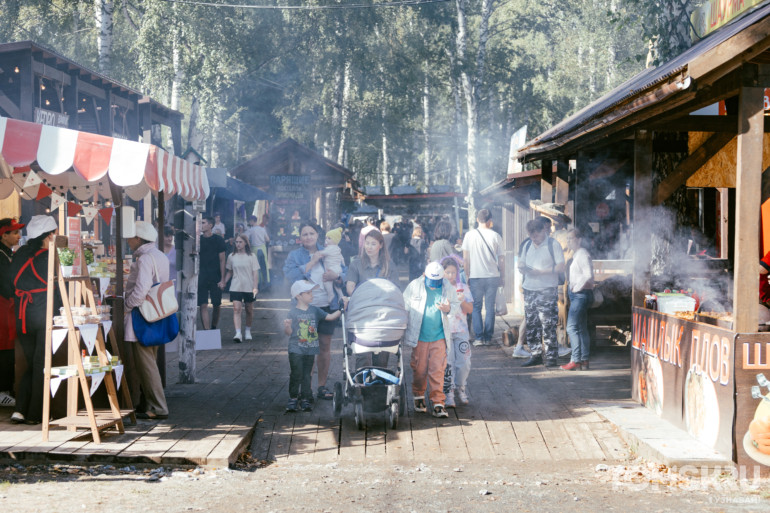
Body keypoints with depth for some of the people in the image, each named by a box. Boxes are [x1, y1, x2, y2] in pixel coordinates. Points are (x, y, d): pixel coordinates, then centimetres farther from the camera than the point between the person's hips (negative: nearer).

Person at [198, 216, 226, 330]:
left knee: (216, 306, 6)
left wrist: (222, 279, -6)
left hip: (215, 278, -1)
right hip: (202, 277, 1)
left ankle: (213, 328, 24)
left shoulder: (218, 240, -1)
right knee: (203, 305, -7)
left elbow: (222, 260, -1)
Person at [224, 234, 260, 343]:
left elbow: (255, 273, -1)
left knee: (249, 310, 10)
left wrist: (255, 287, -10)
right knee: (236, 309, -14)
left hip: (249, 288, 0)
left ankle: (248, 330, 30)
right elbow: (229, 272, 15)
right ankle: (238, 333, -21)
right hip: (235, 288, 0)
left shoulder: (251, 256, 1)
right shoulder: (231, 256, 6)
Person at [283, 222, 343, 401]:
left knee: (325, 346, 8)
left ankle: (322, 386, 17)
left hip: (327, 305, 3)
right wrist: (312, 262, -14)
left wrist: (336, 275, -12)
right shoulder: (294, 256, 3)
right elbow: (290, 274, -15)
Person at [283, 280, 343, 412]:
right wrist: (287, 326, -28)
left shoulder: (315, 310, 7)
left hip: (310, 349, 4)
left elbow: (330, 317, 8)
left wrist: (341, 310, -2)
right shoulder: (293, 312, -6)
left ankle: (305, 399, 15)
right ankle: (293, 398, 6)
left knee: (307, 375, 8)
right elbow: (289, 332, -7)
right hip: (296, 349, -4)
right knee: (296, 374, -6)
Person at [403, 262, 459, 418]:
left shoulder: (448, 288, 0)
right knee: (419, 368, 8)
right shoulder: (415, 286, -4)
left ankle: (438, 403, 1)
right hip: (419, 336, 0)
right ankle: (418, 396, 30)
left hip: (439, 336, 0)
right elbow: (404, 306, 4)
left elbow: (456, 304, 10)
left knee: (438, 370, -3)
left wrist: (449, 309, -13)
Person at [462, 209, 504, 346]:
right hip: (493, 276, 1)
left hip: (475, 277, -1)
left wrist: (467, 275, 9)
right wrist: (502, 277, 13)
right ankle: (488, 338, 9)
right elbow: (501, 259, 3)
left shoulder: (470, 235, -2)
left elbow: (465, 259, -1)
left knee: (476, 307, 6)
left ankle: (479, 338, -1)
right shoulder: (495, 236, -1)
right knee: (490, 308, 9)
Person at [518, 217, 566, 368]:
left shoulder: (553, 245, -4)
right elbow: (521, 265, 20)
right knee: (531, 324, 7)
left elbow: (561, 267, -9)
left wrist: (540, 272, -16)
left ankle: (551, 357, -3)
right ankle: (535, 355, 15)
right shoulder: (527, 245, 15)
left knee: (548, 325, -8)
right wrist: (523, 269, -5)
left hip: (547, 290, -6)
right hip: (529, 289, 6)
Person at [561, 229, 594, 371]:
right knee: (581, 329, 10)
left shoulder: (582, 254, -13)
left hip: (581, 294, -11)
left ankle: (576, 360, -13)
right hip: (576, 295, 11)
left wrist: (576, 288, -15)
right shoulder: (576, 255, 18)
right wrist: (571, 287, 12)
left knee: (572, 327, -13)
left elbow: (588, 275, -22)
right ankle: (584, 360, 12)